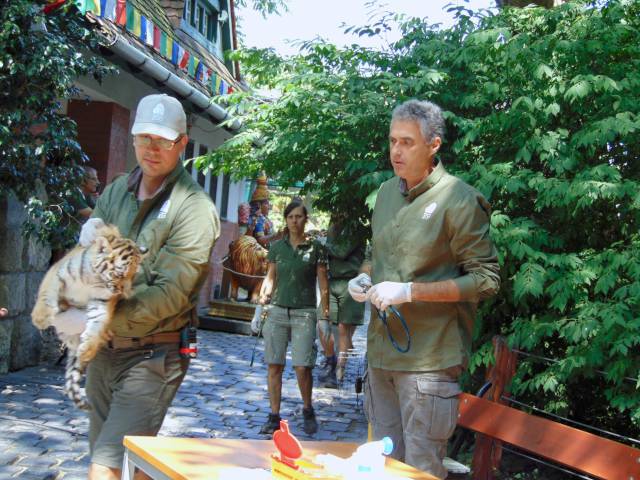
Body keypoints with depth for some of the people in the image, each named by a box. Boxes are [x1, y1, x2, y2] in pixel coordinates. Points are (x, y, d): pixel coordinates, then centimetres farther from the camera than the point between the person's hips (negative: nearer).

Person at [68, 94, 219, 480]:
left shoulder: (194, 208, -14)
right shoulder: (117, 192, 9)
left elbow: (171, 293, -20)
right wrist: (89, 242, -14)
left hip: (153, 356, -7)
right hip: (104, 350, 7)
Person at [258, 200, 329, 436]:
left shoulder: (315, 248, 1)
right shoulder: (277, 247, 9)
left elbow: (323, 284, 2)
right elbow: (270, 279, 15)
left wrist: (326, 316, -3)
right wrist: (261, 304, 4)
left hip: (304, 313, -3)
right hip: (277, 310, 3)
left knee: (302, 367, -7)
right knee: (274, 365, 1)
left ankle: (308, 411, 16)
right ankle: (274, 417, 11)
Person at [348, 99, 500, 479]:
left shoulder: (459, 199, -11)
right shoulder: (387, 192, 11)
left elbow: (486, 279, -13)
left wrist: (410, 291, -20)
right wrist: (365, 279, 4)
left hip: (429, 359, -7)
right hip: (382, 352, 7)